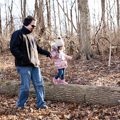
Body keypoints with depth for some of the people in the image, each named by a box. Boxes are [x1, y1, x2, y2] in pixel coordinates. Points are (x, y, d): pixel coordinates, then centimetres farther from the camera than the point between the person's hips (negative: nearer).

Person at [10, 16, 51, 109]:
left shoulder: (31, 35, 18)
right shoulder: (17, 34, -7)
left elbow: (37, 48, 28)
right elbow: (13, 49, -16)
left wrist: (46, 52, 12)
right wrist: (24, 58, -24)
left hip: (35, 65, 8)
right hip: (24, 66, -8)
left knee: (39, 84, 6)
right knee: (25, 87, -3)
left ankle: (41, 104, 15)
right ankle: (20, 105, 15)